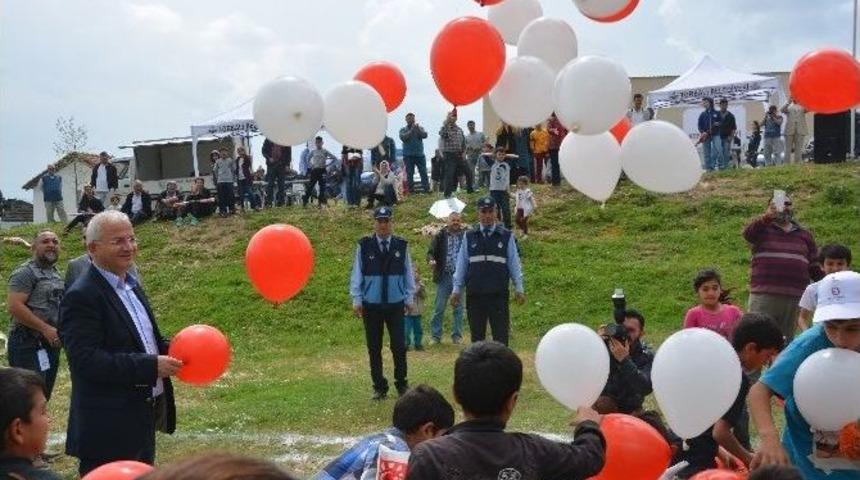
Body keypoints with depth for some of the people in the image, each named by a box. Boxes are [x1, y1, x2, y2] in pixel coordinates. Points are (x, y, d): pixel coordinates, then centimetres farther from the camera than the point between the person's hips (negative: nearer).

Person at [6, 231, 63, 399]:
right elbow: (14, 306, -21)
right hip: (29, 345, -8)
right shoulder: (25, 272, -11)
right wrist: (46, 328, -22)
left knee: (44, 397, 14)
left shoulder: (55, 273, 15)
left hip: (51, 343, 8)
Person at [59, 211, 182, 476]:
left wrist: (167, 350, 0)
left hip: (142, 419, 9)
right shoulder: (81, 297, -17)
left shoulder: (130, 285, 12)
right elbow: (86, 361, -25)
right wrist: (152, 366, -25)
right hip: (108, 428, -9)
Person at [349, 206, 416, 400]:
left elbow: (408, 273, 6)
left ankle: (401, 384, 19)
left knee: (399, 346, 2)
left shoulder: (402, 246, 0)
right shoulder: (364, 246, -4)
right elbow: (357, 273, 1)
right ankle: (379, 387, 18)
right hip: (371, 305, 0)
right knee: (374, 348, 7)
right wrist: (356, 299, 0)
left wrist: (410, 298, 6)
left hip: (396, 304, 0)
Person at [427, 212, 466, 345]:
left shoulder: (465, 236, 1)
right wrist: (431, 260, -22)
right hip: (444, 276, 0)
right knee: (439, 308, 3)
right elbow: (431, 251, 0)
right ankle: (436, 336, 12)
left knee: (458, 308, 8)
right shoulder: (440, 236, 2)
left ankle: (456, 336, 18)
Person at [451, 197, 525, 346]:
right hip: (474, 294, 1)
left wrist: (519, 288, 3)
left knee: (501, 335, 0)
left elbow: (514, 263, 5)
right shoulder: (469, 237, 6)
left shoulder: (506, 236, 3)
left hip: (499, 294, -1)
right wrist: (456, 289, 8)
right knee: (477, 335, 10)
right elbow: (461, 264, 9)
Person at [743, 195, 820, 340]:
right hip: (764, 296, -3)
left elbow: (815, 267, 20)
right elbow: (748, 233, -16)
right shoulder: (763, 228, 8)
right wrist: (767, 216, -32)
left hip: (796, 299, 4)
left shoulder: (804, 235, 19)